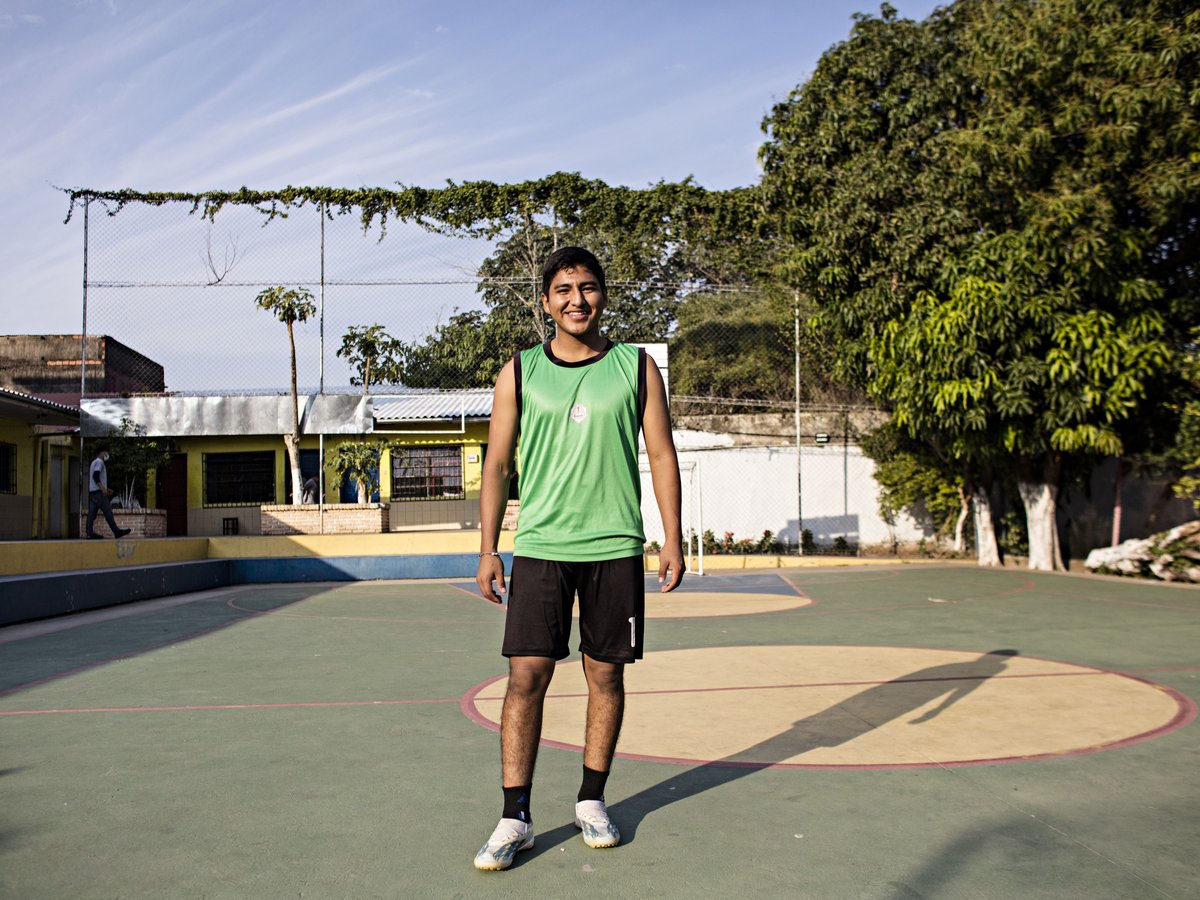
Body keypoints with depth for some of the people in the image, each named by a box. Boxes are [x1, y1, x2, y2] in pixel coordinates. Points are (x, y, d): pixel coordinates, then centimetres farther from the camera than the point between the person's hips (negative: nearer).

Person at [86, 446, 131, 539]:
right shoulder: (99, 462, -7)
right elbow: (96, 476, -21)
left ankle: (90, 533, -3)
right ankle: (117, 532, -9)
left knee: (92, 513, 2)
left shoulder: (94, 462, 25)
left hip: (92, 492, 10)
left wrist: (106, 489, 26)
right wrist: (103, 488, -25)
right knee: (108, 511, -9)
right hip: (98, 491, -10)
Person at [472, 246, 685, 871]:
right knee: (526, 678, -4)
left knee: (606, 676, 7)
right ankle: (515, 817, 6)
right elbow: (497, 463, 7)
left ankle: (592, 800, 24)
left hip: (615, 547, 1)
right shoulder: (519, 373, 6)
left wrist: (672, 538, -1)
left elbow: (661, 455, 6)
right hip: (539, 546, 0)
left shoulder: (636, 367, 6)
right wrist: (487, 549, 2)